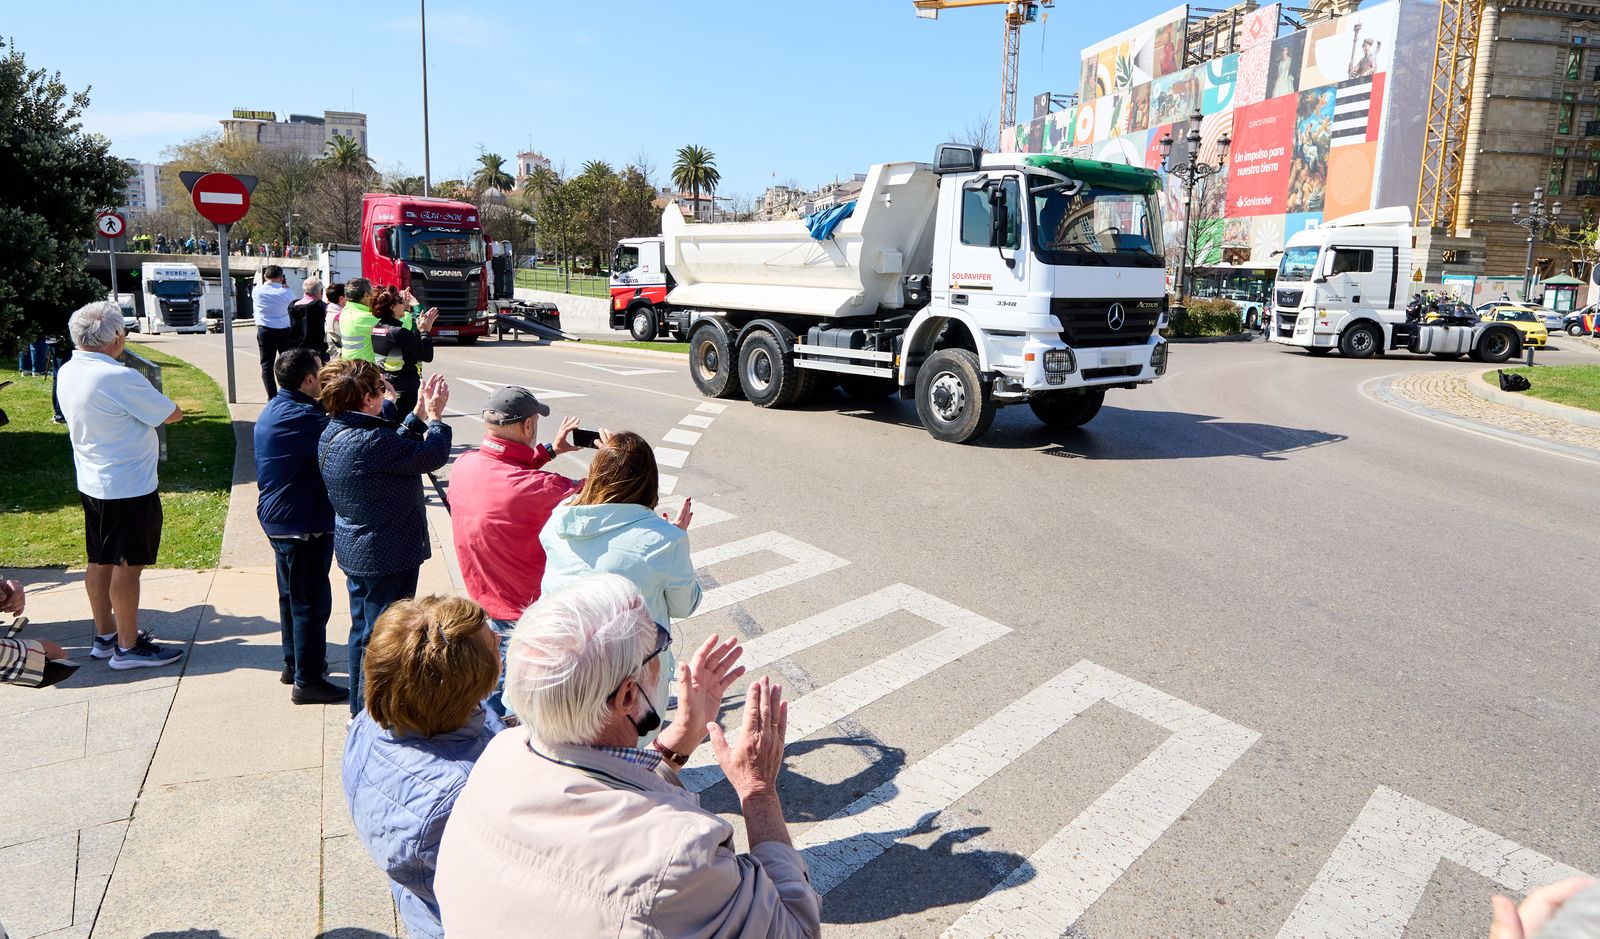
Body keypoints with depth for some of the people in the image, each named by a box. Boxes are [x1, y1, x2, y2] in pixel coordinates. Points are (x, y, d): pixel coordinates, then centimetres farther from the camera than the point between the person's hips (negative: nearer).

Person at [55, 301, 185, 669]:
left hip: (92, 483, 9)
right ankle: (128, 648, 9)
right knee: (128, 566, 0)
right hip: (129, 487, -9)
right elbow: (174, 414, -15)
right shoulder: (119, 377, -23)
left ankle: (105, 635, 30)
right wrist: (151, 405, 4)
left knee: (100, 562, 17)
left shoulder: (67, 373, 4)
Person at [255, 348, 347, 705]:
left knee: (292, 595, 22)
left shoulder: (272, 411, 7)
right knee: (312, 602, -1)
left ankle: (294, 663, 36)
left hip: (277, 520, 10)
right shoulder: (302, 418, -25)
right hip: (303, 524, -10)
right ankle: (307, 681, 7)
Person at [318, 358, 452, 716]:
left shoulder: (334, 434, 3)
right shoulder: (370, 441, -28)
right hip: (388, 555, -10)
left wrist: (419, 414, 9)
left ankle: (360, 709, 36)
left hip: (354, 549, 10)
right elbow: (432, 455, -21)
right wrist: (435, 416, -7)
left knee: (363, 630, 22)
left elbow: (396, 448, 11)